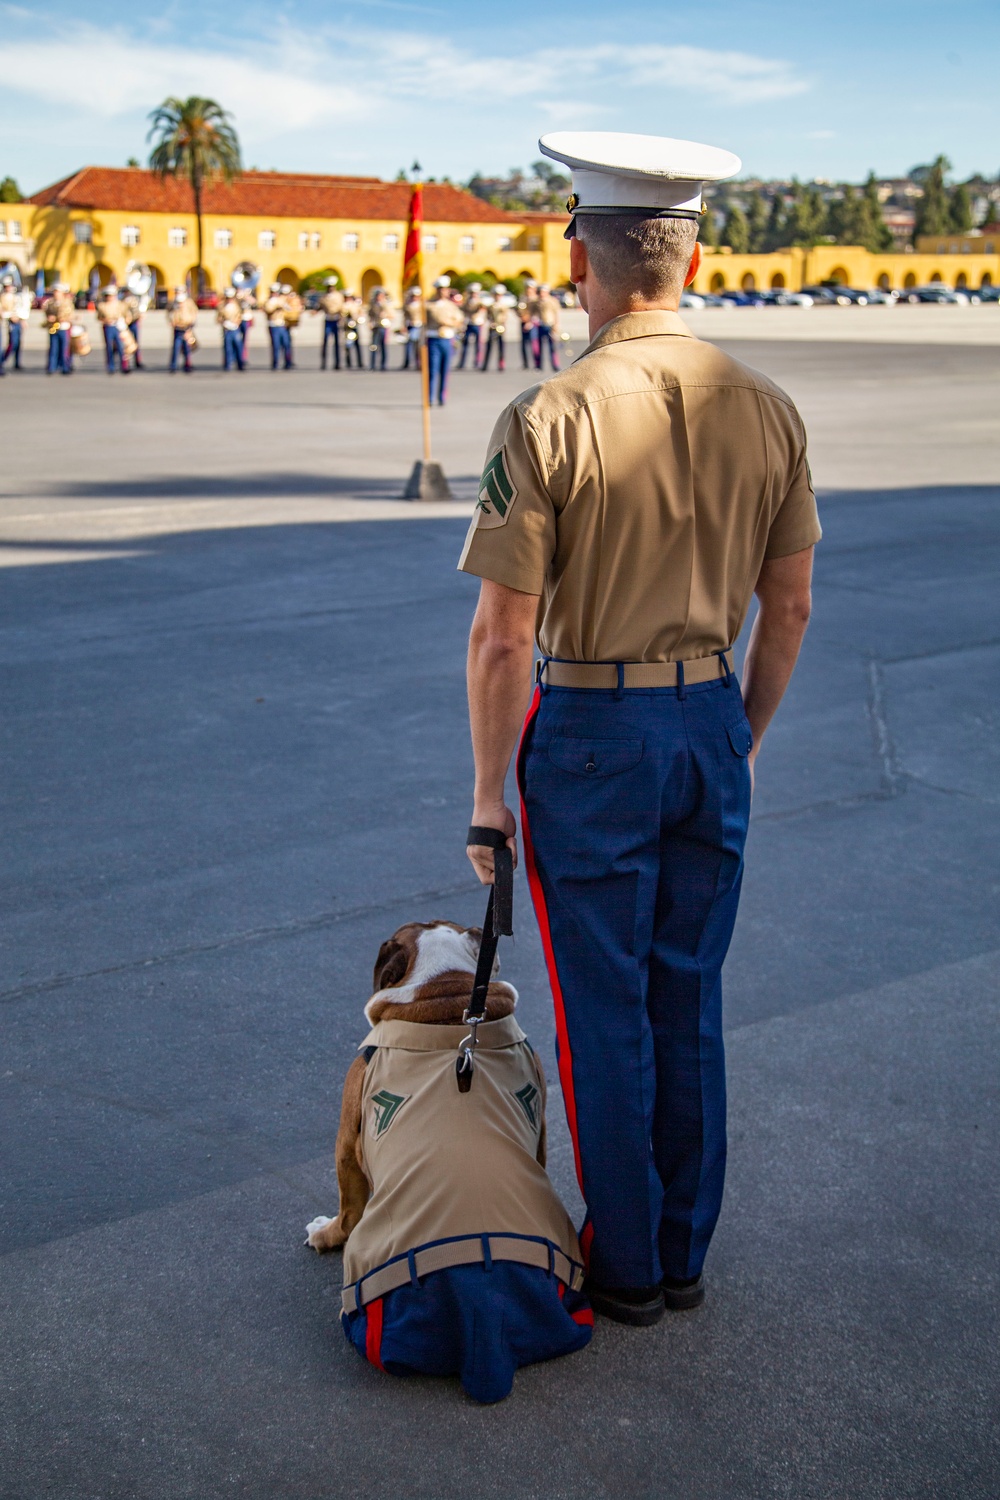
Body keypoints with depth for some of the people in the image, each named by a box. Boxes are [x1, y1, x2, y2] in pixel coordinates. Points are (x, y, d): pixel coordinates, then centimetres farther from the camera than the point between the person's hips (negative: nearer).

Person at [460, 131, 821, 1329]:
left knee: (606, 1012, 9)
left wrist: (489, 790, -4)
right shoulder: (765, 411, -1)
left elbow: (503, 636, -15)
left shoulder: (545, 421, -16)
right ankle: (683, 1253, 29)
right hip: (711, 718, 5)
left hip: (591, 734, -5)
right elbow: (788, 608, 6)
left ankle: (625, 1266, 23)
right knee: (690, 1001, 16)